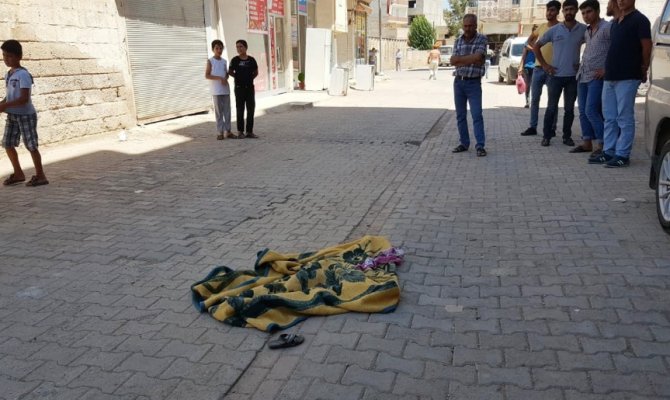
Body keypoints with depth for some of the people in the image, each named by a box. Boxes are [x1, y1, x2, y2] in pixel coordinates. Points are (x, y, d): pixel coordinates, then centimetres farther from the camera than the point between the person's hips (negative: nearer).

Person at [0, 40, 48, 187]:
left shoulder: (23, 74, -17)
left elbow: (24, 98, -24)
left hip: (26, 115, -9)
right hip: (12, 115, 9)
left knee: (31, 146, -3)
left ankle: (40, 176, 7)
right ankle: (18, 173, 23)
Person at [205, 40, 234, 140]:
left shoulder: (224, 61, 11)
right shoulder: (210, 61, -3)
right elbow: (207, 76, -9)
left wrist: (225, 79, -6)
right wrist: (219, 78, -19)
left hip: (225, 89, 5)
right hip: (216, 90, -4)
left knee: (227, 111, 5)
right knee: (218, 111, -1)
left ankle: (228, 131, 11)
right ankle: (220, 132, 3)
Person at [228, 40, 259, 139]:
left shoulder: (251, 60, 1)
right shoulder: (235, 60, -4)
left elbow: (256, 72, 12)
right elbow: (230, 72, 6)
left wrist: (249, 78, 1)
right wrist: (239, 77, 2)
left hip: (250, 87, 2)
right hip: (239, 88, -2)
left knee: (251, 109, 4)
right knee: (240, 110, 3)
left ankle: (249, 131, 11)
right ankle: (240, 131, 10)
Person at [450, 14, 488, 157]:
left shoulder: (482, 39, -5)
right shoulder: (458, 41, 8)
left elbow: (477, 57, -21)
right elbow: (453, 61, -5)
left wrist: (460, 59, -13)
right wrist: (471, 60, -16)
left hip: (474, 83, -5)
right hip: (458, 81, 5)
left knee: (477, 115, -8)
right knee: (460, 115, 8)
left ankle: (480, 146, -7)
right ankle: (464, 143, 17)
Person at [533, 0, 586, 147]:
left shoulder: (584, 29, 0)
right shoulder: (554, 30, -1)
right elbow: (536, 46, 5)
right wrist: (544, 65, -1)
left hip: (573, 76, 1)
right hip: (556, 75, -1)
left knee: (569, 108, 7)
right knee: (552, 107, 2)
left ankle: (567, 136, 17)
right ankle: (547, 136, 10)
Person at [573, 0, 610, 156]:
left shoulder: (607, 28, -9)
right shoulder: (587, 31, 15)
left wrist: (607, 69, -17)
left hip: (596, 77, -8)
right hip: (582, 76, 8)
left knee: (591, 111, -14)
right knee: (583, 112, 9)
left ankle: (601, 145, -9)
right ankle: (587, 143, 17)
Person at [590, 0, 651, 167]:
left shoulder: (639, 20, -6)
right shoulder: (615, 22, 18)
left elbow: (647, 47, -9)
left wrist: (643, 69, -2)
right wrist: (607, 69, 14)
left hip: (628, 78, -8)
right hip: (610, 76, 8)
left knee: (624, 118, -4)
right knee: (609, 118, 10)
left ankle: (622, 155, 0)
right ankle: (608, 152, 16)